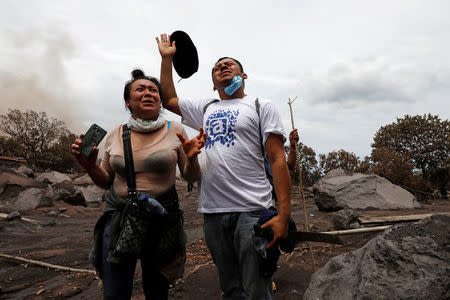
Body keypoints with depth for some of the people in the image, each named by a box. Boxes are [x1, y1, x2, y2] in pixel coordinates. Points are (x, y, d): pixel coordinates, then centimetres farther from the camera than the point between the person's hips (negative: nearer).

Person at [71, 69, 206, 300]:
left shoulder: (174, 131, -2)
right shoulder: (115, 135, 4)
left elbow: (191, 177, 2)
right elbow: (106, 181, 12)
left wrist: (191, 158, -19)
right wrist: (90, 166, -7)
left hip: (162, 218, -1)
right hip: (119, 215, 2)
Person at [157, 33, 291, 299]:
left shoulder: (261, 106, 4)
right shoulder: (206, 109, 19)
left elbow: (278, 160, -5)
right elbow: (169, 99, 26)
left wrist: (284, 214, -14)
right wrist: (167, 58, 24)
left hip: (252, 210, -4)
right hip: (213, 212, 5)